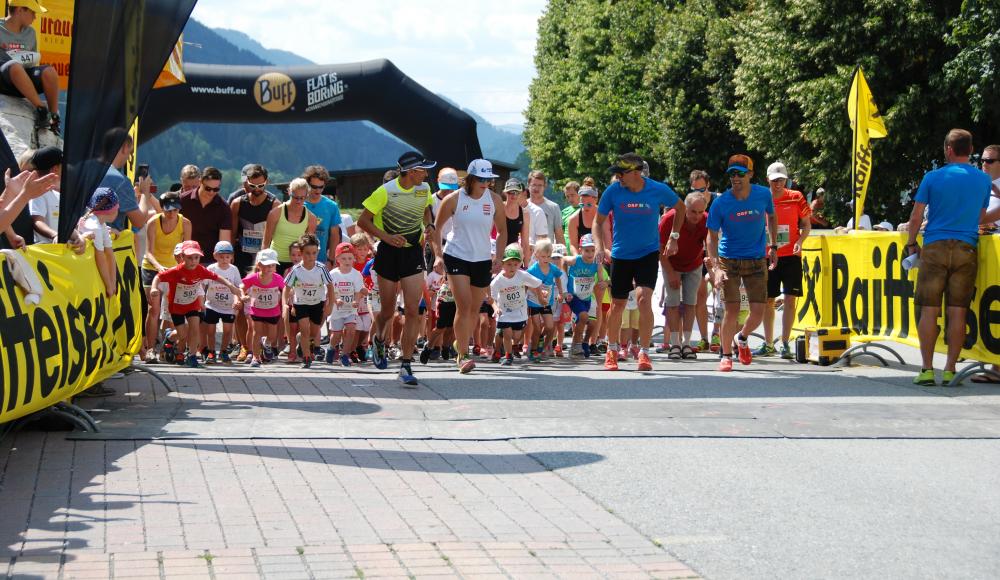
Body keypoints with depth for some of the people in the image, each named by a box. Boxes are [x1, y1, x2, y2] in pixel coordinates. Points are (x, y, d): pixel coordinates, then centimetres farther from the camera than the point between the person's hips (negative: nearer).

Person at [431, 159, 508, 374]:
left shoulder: (494, 200, 0)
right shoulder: (454, 199, -7)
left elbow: (502, 231, 11)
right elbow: (435, 228, 2)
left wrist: (498, 257, 0)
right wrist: (438, 255, -8)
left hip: (483, 260, 3)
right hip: (456, 257, -3)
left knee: (475, 309, 10)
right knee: (464, 306, -15)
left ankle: (461, 345, 30)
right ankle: (463, 356, -13)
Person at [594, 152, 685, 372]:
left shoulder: (658, 190, -13)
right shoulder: (613, 191, -12)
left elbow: (680, 207, 7)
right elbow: (598, 221, -1)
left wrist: (674, 237, 4)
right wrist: (599, 247, -16)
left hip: (648, 253, -2)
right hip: (620, 255, 2)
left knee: (644, 298, -20)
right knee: (617, 304, 9)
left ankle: (644, 353, -12)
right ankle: (612, 350, 31)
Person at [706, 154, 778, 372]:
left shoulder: (763, 195, -8)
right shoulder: (720, 203, -14)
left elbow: (771, 216, 14)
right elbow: (712, 238, -11)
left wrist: (773, 246, 14)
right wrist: (715, 268, -23)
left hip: (757, 261, 2)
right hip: (729, 261, -2)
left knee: (758, 312, -2)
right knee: (732, 309, -11)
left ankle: (742, 338, 30)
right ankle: (726, 355, 8)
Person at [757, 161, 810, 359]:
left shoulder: (796, 198, 0)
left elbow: (806, 225, 6)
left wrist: (800, 242, -11)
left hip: (790, 256, -2)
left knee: (790, 299, -8)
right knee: (767, 300, 6)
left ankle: (785, 344, -3)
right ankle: (768, 344, 17)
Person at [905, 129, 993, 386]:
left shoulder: (933, 177, 0)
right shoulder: (983, 180, 8)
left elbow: (916, 216, -1)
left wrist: (911, 244, 11)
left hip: (935, 247, -2)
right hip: (966, 249, 2)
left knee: (929, 311, 0)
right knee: (957, 312, 2)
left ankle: (927, 369, -3)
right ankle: (950, 370, 3)